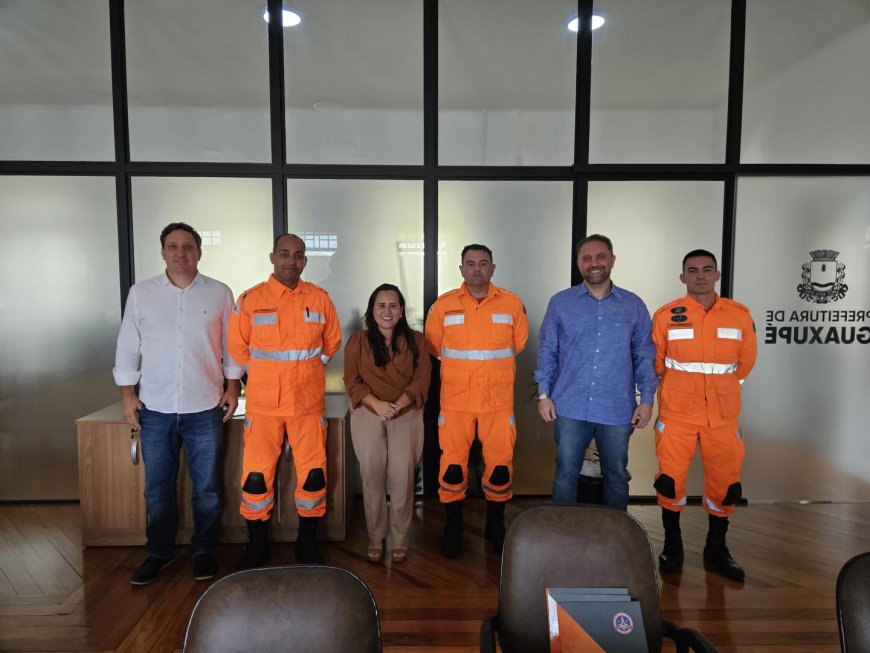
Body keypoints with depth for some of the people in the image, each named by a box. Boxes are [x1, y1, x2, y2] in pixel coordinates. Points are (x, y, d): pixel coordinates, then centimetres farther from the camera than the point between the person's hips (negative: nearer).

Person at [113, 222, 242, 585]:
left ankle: (203, 551, 26)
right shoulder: (141, 293, 3)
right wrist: (127, 394, 3)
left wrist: (232, 386, 1)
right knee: (158, 487, 12)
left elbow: (232, 345, 5)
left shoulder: (219, 293, 1)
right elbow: (128, 346, 6)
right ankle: (158, 552, 30)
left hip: (204, 409, -1)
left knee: (206, 487, 9)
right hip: (154, 409, 1)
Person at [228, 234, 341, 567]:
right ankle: (256, 543, 25)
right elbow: (237, 347, 8)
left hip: (309, 403, 1)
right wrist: (267, 374, 12)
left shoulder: (320, 299, 1)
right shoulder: (250, 300, -2)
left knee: (313, 474, 6)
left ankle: (308, 541, 25)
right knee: (256, 475, 4)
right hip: (263, 405, -1)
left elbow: (332, 341, 13)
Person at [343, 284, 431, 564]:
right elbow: (352, 381, 0)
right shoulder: (357, 341, 4)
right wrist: (376, 404, -16)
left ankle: (400, 539, 12)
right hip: (368, 415, 0)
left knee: (403, 477, -4)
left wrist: (398, 404, -16)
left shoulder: (416, 340, 5)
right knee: (372, 476, 1)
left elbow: (421, 379, -1)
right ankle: (375, 538, 18)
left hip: (406, 415, 0)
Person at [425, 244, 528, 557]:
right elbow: (434, 345, 10)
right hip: (455, 400, 0)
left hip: (498, 400, 1)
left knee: (500, 463, 6)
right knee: (453, 463, 5)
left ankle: (495, 524, 28)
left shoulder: (512, 303, 1)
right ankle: (453, 526, 24)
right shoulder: (443, 305, -1)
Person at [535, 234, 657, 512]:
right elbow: (547, 351, 4)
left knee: (616, 476, 15)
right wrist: (543, 394, -1)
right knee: (565, 474, 9)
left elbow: (645, 355, 5)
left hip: (617, 410, 1)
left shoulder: (634, 305, 3)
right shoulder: (560, 302, 1)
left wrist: (647, 399, -1)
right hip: (570, 408, 0)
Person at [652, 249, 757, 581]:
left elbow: (746, 360, 14)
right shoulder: (666, 315, -6)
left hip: (722, 414, 2)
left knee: (725, 479, 9)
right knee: (671, 477, 3)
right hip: (676, 413, -2)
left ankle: (716, 548, 29)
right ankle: (672, 545, 24)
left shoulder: (740, 315, 0)